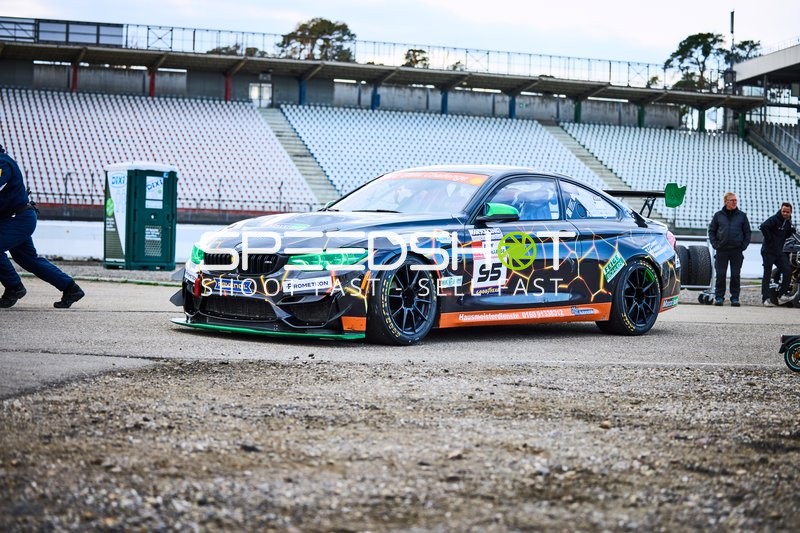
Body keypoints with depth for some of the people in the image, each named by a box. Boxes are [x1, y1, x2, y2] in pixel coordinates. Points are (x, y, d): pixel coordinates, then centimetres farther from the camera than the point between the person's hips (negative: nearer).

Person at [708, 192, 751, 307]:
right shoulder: (718, 215, 6)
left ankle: (735, 297, 7)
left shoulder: (742, 216, 6)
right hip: (721, 250, 0)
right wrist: (715, 244, 0)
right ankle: (719, 297, 6)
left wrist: (744, 245, -1)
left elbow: (747, 232, 10)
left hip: (737, 250, 0)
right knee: (720, 275, 0)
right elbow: (711, 230, 11)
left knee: (736, 275, 2)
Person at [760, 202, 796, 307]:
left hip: (779, 252, 7)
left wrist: (791, 231, 0)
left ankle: (782, 295, 3)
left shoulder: (788, 222, 12)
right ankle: (765, 298, -1)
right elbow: (763, 227, -28)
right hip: (768, 251, -7)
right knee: (767, 274, -3)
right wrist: (769, 239, -21)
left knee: (788, 271, -3)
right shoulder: (774, 219, -13)